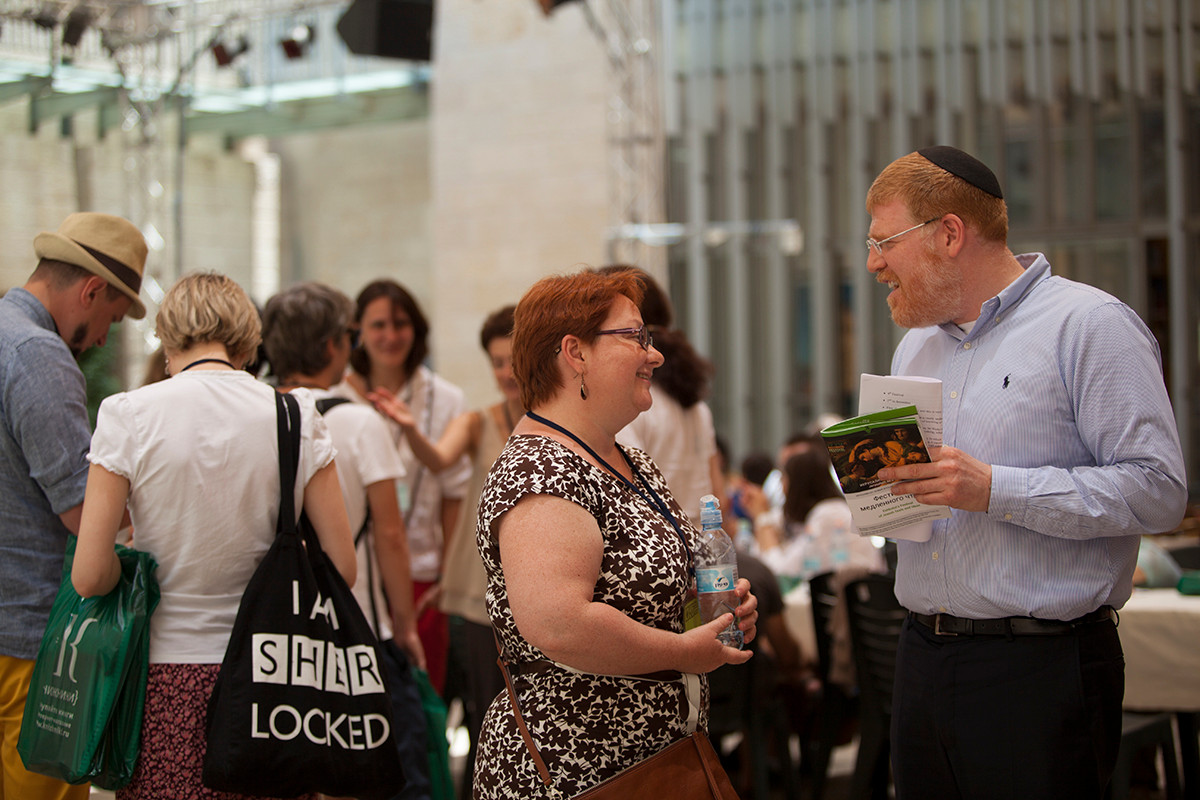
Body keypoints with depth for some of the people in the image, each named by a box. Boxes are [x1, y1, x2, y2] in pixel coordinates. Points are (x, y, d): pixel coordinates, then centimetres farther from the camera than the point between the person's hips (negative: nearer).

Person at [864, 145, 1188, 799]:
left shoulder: (1089, 324, -8)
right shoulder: (914, 347, 18)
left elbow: (1157, 488, -17)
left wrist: (996, 490, -21)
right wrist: (877, 484, 4)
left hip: (1041, 670, -7)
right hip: (922, 662, 7)